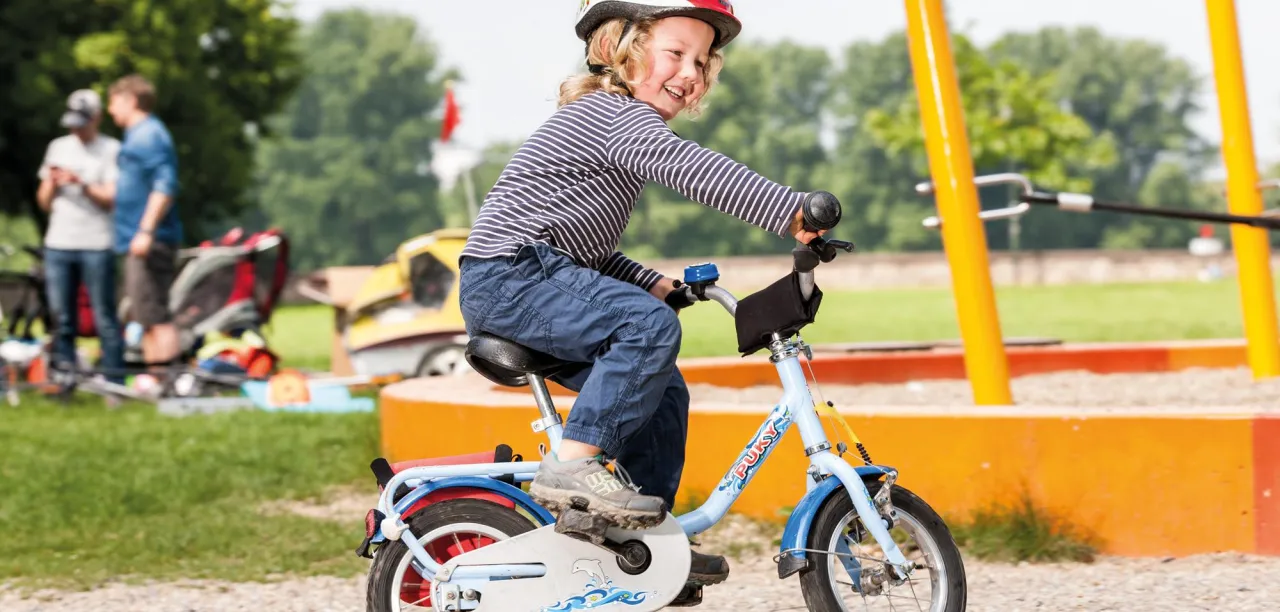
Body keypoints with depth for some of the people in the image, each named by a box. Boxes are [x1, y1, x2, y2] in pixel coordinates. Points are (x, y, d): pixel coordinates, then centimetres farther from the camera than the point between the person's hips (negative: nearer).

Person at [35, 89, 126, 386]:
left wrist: (82, 185, -19)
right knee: (62, 320, 4)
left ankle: (114, 382, -4)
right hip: (58, 245, 4)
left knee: (104, 319, -5)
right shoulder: (58, 147, 16)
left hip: (96, 247, -4)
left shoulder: (111, 150, 2)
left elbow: (112, 200, -5)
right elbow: (44, 203, 17)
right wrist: (52, 183, -3)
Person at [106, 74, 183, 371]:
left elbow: (165, 185, -21)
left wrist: (146, 230, -26)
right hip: (137, 244, 11)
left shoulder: (149, 135, -12)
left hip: (151, 243, -11)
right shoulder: (139, 135, 20)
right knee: (146, 317, 14)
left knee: (155, 316, -14)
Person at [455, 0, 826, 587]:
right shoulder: (618, 116, -11)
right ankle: (572, 463, -27)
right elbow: (692, 169, -29)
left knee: (661, 388, 12)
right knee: (649, 324, -29)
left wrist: (653, 284, 16)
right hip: (510, 275, -11)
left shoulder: (614, 122, 24)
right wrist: (791, 211, -37)